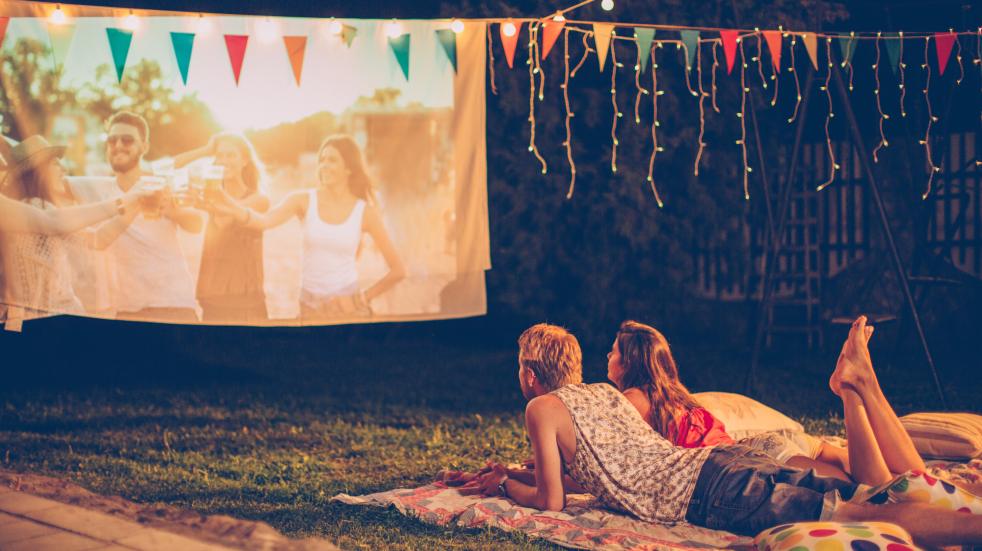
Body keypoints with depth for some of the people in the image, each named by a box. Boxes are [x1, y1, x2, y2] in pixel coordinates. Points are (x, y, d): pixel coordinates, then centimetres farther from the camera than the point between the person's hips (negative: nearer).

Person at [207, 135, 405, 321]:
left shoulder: (365, 211, -4)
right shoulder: (303, 200, -3)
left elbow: (398, 270, 0)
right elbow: (264, 221, -24)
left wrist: (365, 297, -1)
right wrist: (232, 208, -41)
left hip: (348, 307, -1)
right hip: (309, 307, 1)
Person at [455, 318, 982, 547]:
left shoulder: (543, 409, 8)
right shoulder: (604, 392, 32)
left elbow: (551, 499, 6)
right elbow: (583, 472, 46)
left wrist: (504, 485, 25)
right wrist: (509, 474, 49)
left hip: (708, 493, -8)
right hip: (723, 460, 8)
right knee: (888, 494, 4)